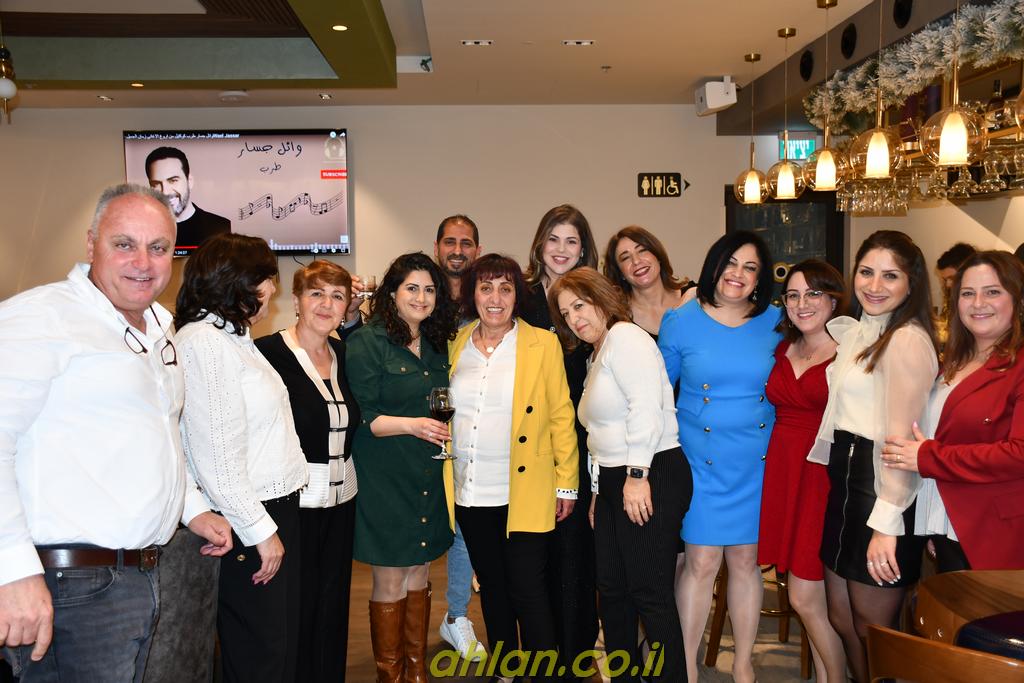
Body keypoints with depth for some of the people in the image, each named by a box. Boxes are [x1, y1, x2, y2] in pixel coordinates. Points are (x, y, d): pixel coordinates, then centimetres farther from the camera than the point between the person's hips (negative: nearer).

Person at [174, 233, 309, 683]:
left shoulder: (234, 337, 14)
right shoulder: (204, 341, -16)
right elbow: (217, 456, -20)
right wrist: (260, 531, -17)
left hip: (276, 509, 9)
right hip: (246, 525, -9)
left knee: (284, 644, 16)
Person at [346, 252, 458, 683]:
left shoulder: (436, 345, 10)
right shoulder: (367, 342, -9)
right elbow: (360, 416, -14)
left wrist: (445, 430, 3)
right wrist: (412, 425, -25)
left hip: (429, 481, 6)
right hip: (385, 481, -6)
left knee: (418, 576, 15)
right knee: (390, 582, 4)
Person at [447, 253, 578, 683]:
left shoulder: (542, 345, -4)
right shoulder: (456, 345, 6)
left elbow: (561, 415, -3)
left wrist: (566, 484, -4)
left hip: (523, 495, -4)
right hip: (470, 494, 4)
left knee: (528, 593, -2)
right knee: (492, 589, 16)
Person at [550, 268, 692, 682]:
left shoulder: (625, 337, -9)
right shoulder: (597, 356, 20)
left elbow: (645, 407, -21)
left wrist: (637, 475, -23)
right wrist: (600, 492, 19)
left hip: (651, 477, -10)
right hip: (615, 481, 10)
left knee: (650, 593, -6)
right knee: (612, 590, 13)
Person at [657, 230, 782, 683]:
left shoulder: (775, 323, 0)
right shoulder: (681, 321, -3)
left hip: (756, 464, 2)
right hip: (701, 462, -1)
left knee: (746, 561, 11)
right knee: (701, 562, 1)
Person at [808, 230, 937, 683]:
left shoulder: (907, 339, -16)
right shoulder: (850, 331, 12)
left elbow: (903, 440, -21)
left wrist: (886, 523, -24)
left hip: (882, 489, -8)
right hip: (843, 482, 8)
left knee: (872, 631, 6)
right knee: (841, 621, 18)